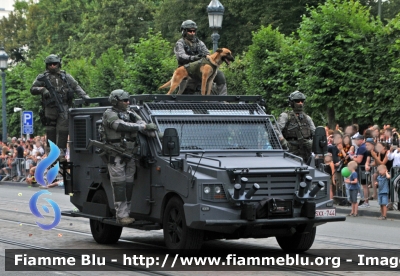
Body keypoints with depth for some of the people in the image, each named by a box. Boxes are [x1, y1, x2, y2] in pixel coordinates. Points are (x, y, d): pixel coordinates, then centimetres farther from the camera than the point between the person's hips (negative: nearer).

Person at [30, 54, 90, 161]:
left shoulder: (65, 76, 14)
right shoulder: (43, 77, 8)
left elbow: (76, 87, 13)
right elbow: (32, 89, 4)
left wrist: (85, 96, 0)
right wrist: (42, 89, -15)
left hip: (64, 107, 1)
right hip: (50, 107, -1)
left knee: (63, 129, -8)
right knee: (50, 130, 1)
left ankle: (61, 151, -7)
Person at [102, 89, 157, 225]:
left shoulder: (131, 114, 13)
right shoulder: (110, 114, -8)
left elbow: (141, 124, 0)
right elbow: (122, 126, -23)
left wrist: (157, 134, -19)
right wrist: (144, 126, -24)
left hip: (130, 154, 7)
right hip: (116, 156, -6)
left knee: (129, 185, 6)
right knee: (119, 185, -6)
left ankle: (127, 213, 11)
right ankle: (121, 215, -6)